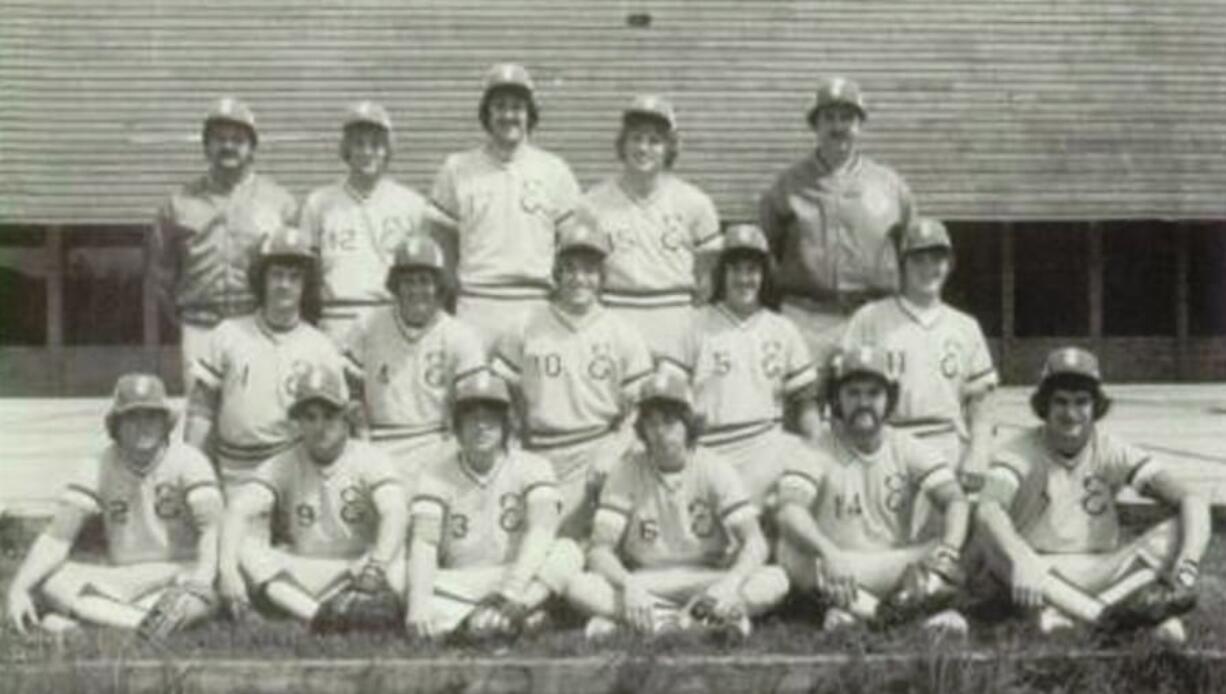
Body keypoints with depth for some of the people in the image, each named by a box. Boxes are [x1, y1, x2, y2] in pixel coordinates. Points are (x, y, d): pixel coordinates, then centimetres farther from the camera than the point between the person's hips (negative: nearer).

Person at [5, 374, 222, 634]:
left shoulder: (188, 461, -9)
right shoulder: (98, 469, 0)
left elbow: (213, 528, -20)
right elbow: (56, 538, -5)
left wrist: (201, 580, -40)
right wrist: (19, 587, -22)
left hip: (180, 575, -2)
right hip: (118, 579, 3)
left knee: (201, 600, -37)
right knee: (46, 579, -20)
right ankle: (146, 622, -26)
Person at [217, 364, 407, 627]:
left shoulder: (369, 459, -3)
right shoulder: (282, 466, 2)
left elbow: (395, 513, -21)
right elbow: (239, 510, -13)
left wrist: (379, 564, -42)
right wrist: (227, 568, -33)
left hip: (358, 571, -2)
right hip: (300, 578, 2)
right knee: (243, 545, -24)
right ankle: (320, 620, -36)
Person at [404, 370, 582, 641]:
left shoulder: (532, 467, -3)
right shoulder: (437, 475, 0)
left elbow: (541, 530, -21)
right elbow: (423, 543, -14)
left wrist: (512, 588, -38)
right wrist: (418, 603, -34)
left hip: (524, 581, -1)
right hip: (457, 588, 1)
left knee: (568, 552, -29)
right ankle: (511, 621, -31)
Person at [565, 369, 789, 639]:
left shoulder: (714, 468, -5)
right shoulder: (627, 471, -4)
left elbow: (755, 543, -14)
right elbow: (600, 551, -10)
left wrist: (731, 583, -35)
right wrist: (628, 585, -32)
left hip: (707, 583, 0)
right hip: (644, 584, 0)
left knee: (775, 581, -27)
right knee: (579, 587, -28)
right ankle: (706, 619, -26)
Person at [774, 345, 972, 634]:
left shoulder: (909, 449, 2)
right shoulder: (819, 453, -6)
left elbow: (956, 501, -12)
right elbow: (789, 511, -24)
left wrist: (949, 551, -33)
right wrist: (828, 553, -44)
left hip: (897, 566, 2)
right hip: (838, 567, -1)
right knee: (791, 551, -32)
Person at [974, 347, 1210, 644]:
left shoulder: (1111, 452, -3)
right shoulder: (1021, 451, -10)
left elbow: (1191, 499, -13)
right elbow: (988, 510, -31)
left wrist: (1187, 564, -33)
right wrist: (1023, 562, -52)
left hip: (1103, 572, 2)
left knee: (1177, 532, -20)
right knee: (998, 546, -33)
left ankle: (1066, 612, -34)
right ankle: (1112, 615, -39)